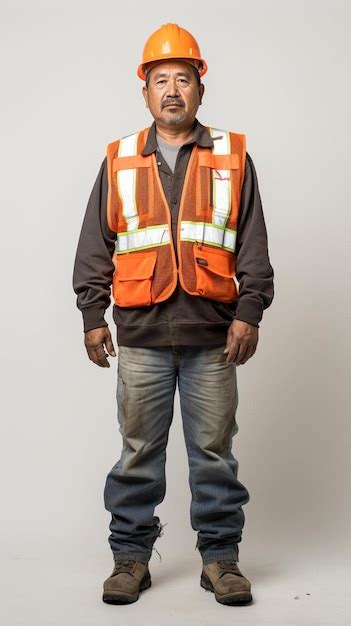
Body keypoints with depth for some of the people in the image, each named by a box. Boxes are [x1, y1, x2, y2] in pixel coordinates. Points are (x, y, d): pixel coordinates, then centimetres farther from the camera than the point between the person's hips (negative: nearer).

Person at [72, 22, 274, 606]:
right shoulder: (119, 161, 11)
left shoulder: (233, 158, 8)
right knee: (138, 452, 6)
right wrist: (92, 317, 3)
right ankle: (131, 556, 18)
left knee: (214, 452, 6)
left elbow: (253, 244, 5)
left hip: (213, 336, 0)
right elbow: (94, 247, 10)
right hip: (142, 336, 1)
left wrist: (249, 312, -4)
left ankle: (220, 557, 18)